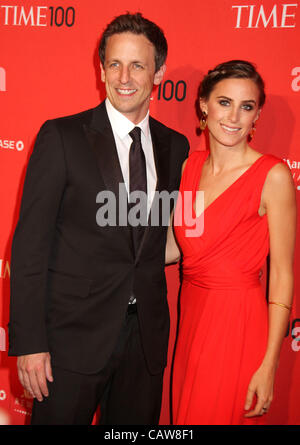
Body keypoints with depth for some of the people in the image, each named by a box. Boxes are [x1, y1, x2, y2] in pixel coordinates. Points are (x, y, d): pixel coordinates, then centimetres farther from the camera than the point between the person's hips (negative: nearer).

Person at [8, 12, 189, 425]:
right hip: (73, 337, -4)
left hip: (146, 338, 4)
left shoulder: (175, 146, 6)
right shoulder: (62, 137, -7)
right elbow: (30, 243, -10)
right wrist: (28, 341, -13)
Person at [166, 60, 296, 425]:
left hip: (238, 323, -5)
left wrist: (269, 365, -14)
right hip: (191, 313, 6)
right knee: (185, 415, 18)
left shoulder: (273, 175, -13)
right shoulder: (189, 166, 4)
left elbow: (282, 275, -12)